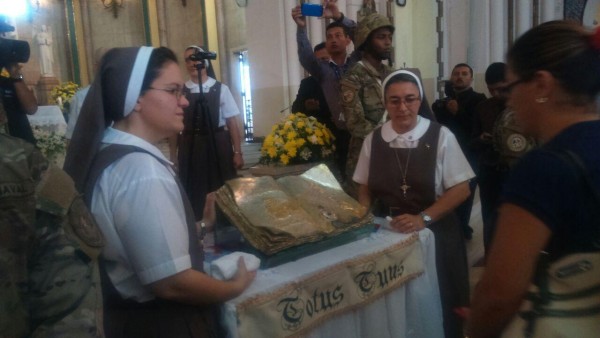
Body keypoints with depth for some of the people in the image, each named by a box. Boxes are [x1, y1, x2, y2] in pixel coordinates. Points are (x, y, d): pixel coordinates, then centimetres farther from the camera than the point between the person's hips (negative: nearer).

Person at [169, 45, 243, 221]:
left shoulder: (221, 89, -1)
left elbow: (232, 123, 0)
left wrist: (237, 152, -3)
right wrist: (173, 155, 4)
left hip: (218, 146, -1)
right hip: (189, 148, 1)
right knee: (193, 193, 8)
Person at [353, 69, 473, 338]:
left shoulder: (440, 136, -8)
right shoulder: (373, 139, 1)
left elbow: (461, 189, -8)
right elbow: (364, 187, 9)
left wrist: (423, 218, -19)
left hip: (433, 233, -2)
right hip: (386, 232, 2)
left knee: (436, 303, 7)